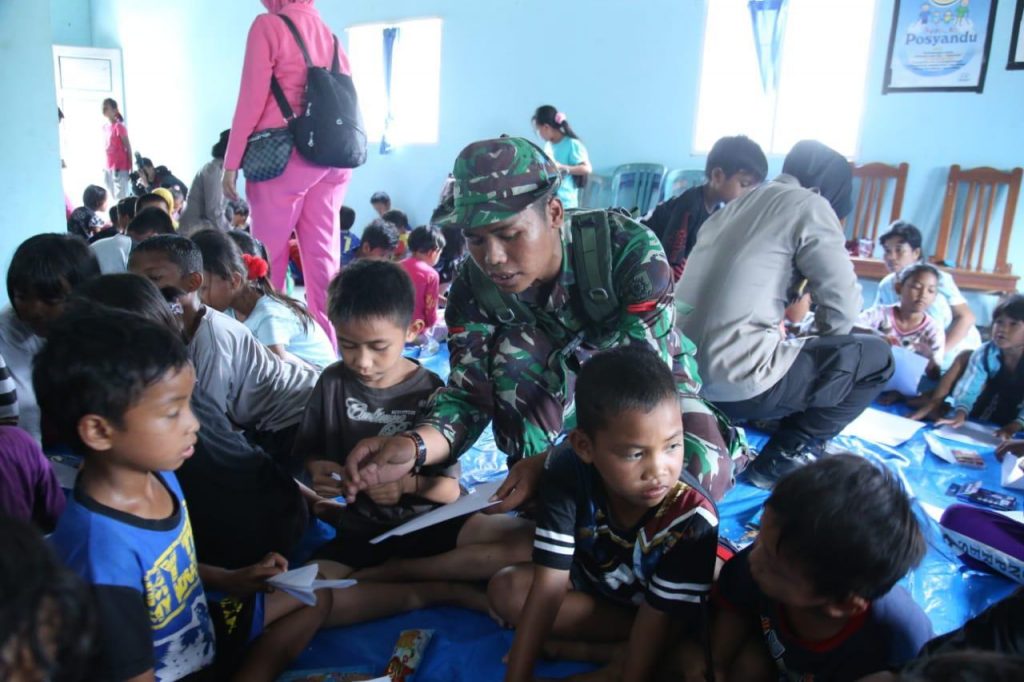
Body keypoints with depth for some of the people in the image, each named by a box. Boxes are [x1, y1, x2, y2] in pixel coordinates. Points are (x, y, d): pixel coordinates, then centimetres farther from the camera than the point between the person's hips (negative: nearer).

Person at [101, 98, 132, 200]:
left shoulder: (119, 126, -10)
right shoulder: (105, 127, 12)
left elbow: (128, 147, -10)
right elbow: (107, 146, 16)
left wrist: (130, 168, -13)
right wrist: (105, 167, 14)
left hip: (120, 167, -8)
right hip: (109, 168, 8)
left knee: (121, 197, -8)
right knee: (114, 197, 12)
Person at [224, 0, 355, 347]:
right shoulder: (330, 35, 18)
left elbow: (252, 99, -4)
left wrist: (232, 161, 0)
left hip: (285, 153, -5)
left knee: (270, 256, 4)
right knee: (323, 254, 5)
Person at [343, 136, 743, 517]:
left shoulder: (630, 249, -33)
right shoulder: (474, 287, -21)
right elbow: (469, 391, -23)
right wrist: (415, 445, -46)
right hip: (565, 378, 3)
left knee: (701, 472, -32)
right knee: (512, 349, -30)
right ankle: (533, 496, -12)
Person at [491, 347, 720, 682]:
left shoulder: (693, 516, -35)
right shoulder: (568, 471, -29)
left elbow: (656, 618, -29)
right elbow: (548, 585, -27)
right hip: (589, 581, 3)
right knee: (505, 589, -20)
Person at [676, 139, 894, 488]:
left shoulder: (738, 205, 21)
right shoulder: (809, 205, -1)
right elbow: (841, 302, -5)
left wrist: (797, 345, 30)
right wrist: (820, 348, 15)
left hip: (684, 373, 9)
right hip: (736, 379, -8)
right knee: (876, 356, 10)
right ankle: (781, 460, 7)